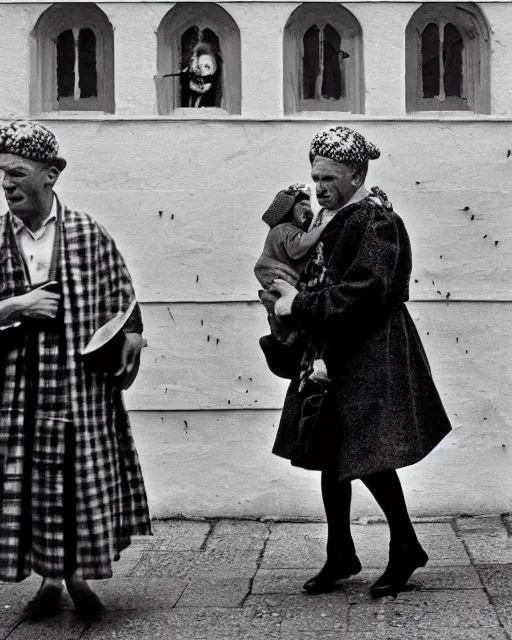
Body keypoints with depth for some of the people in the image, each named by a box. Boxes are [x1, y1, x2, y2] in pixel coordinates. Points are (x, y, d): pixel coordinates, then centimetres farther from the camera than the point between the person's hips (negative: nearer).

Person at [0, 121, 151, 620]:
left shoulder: (89, 234, 0)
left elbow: (122, 299, 9)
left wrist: (129, 337, -6)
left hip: (82, 387, -1)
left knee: (86, 480, 3)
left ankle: (77, 575, 22)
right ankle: (47, 579, 20)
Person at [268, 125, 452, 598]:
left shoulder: (376, 222, -15)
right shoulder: (332, 218, 11)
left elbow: (363, 294, -24)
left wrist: (301, 305, -19)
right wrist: (293, 297, 0)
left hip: (370, 357, -9)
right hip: (332, 354, 9)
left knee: (369, 457, -4)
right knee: (330, 456, 11)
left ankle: (406, 548, 16)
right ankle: (340, 555, 22)